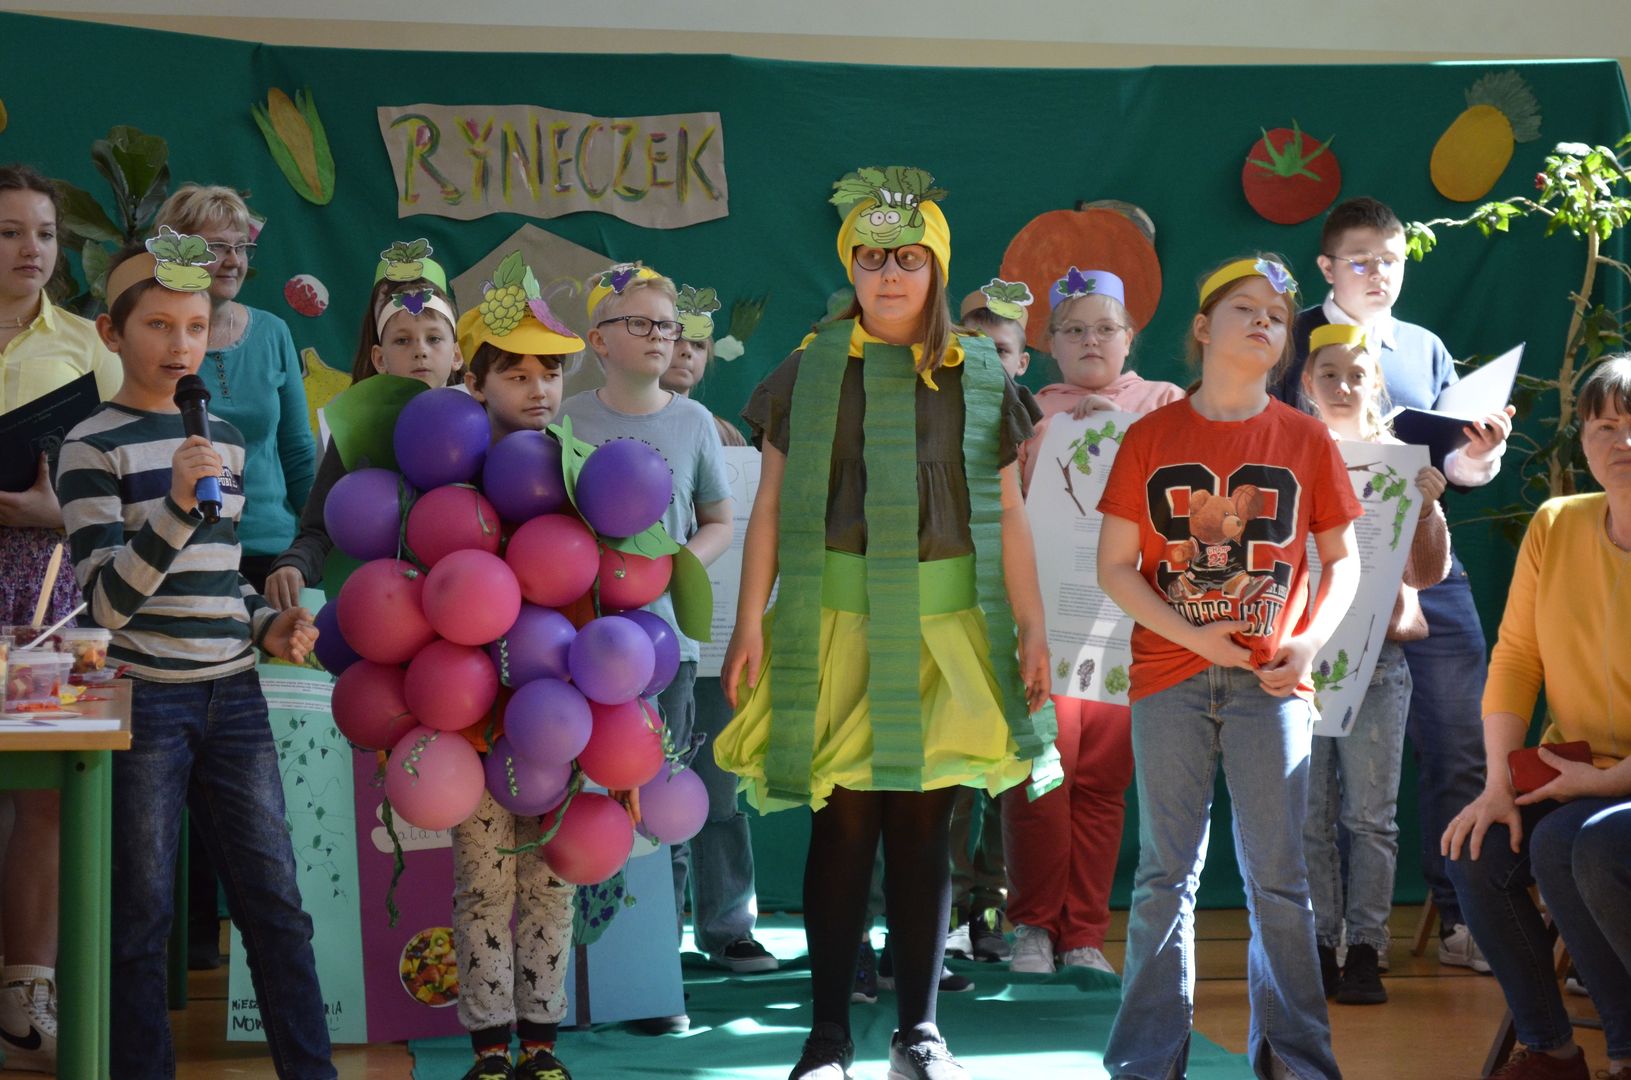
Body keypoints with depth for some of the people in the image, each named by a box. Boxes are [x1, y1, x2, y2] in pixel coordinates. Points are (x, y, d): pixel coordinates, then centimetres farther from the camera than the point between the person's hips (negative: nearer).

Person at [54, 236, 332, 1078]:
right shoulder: (93, 448, -7)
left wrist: (266, 627, 4)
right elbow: (108, 600, -15)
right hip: (142, 700, -5)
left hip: (232, 695, 5)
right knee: (142, 915, 2)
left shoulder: (223, 438, 12)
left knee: (277, 904, 5)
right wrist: (177, 503, -26)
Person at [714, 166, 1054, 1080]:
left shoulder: (979, 377, 7)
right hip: (836, 624, -1)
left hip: (946, 629, 1)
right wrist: (751, 623, -2)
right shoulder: (812, 370, 4)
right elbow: (772, 504, 4)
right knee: (843, 823, -1)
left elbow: (1008, 514, 8)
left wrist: (1032, 629, 4)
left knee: (924, 825, 3)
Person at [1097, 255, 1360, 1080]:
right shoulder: (1151, 437, 2)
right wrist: (1193, 635, -10)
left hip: (1270, 681, 0)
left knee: (1279, 879, 3)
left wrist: (1312, 640, -8)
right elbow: (1114, 566, 1)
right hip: (1170, 679, 0)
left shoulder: (1305, 440, 4)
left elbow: (1341, 560, 9)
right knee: (1166, 873, 5)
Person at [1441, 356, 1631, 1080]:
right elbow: (1514, 658, 0)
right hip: (1570, 772, 5)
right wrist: (1498, 785, -8)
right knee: (1477, 851, -21)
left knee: (1569, 845, -32)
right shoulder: (1556, 527, 2)